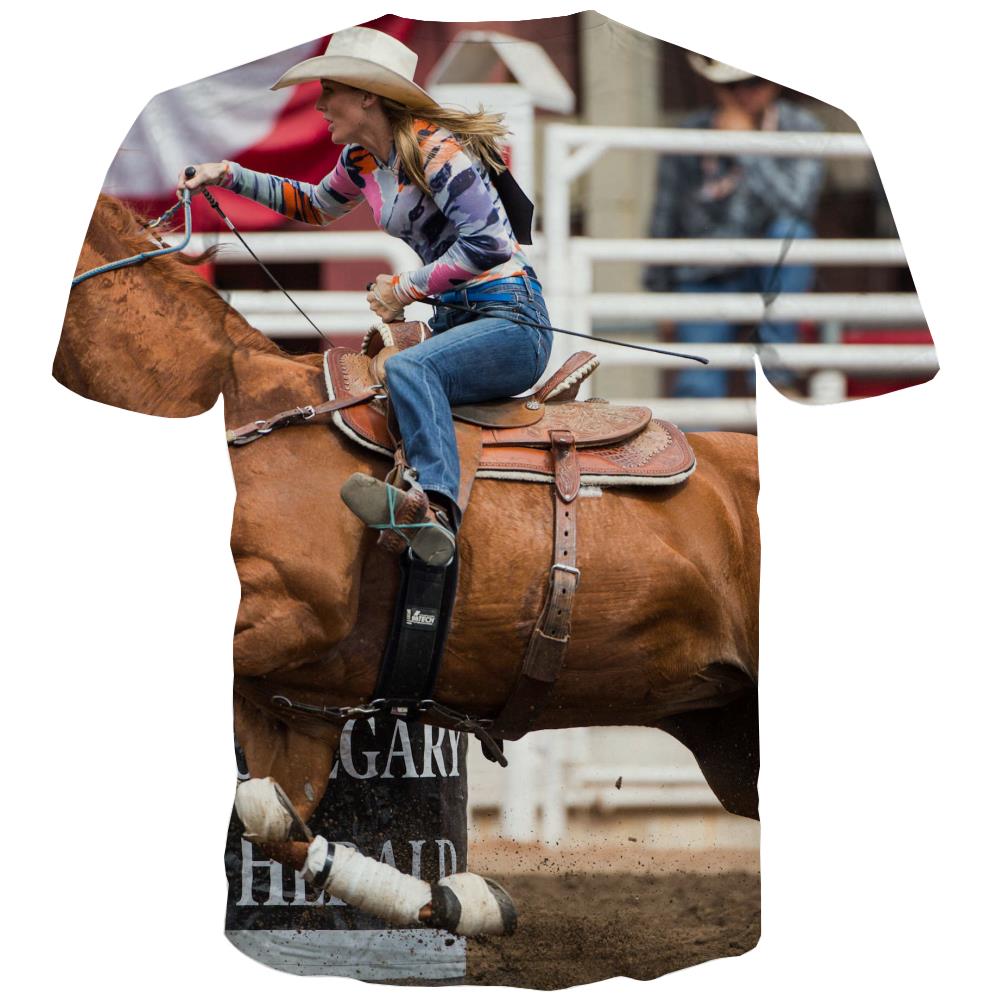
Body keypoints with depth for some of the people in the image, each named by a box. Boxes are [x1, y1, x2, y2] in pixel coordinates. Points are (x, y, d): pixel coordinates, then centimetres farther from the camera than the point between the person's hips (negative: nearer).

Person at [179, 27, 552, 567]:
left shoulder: (434, 148, -16)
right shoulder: (363, 159, 11)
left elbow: (486, 242, -25)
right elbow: (316, 205, 33)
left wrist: (406, 289, -17)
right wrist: (230, 176, 24)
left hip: (512, 321, -10)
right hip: (455, 320, 10)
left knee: (406, 369, -36)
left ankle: (435, 507, -58)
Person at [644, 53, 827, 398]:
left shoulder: (801, 129, -9)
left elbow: (798, 204, -26)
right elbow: (665, 218, 6)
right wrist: (659, 289, 13)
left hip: (772, 278, 0)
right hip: (705, 279, 0)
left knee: (790, 229, -32)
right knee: (699, 385, -20)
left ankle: (773, 367, -25)